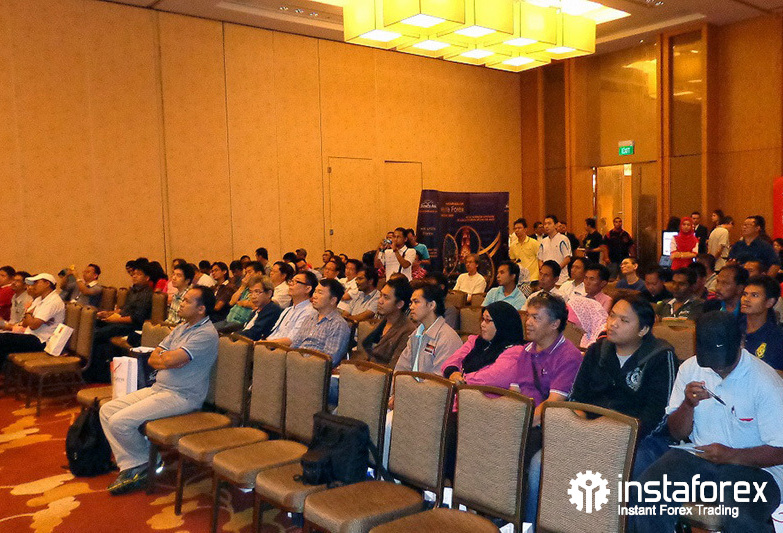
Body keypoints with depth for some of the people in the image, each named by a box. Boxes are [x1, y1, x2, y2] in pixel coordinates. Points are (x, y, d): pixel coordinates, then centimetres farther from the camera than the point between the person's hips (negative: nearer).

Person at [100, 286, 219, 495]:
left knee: (120, 421, -18)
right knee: (107, 411, 2)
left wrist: (161, 356, -1)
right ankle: (130, 465, 1)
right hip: (158, 388, 10)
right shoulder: (181, 328, 15)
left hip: (180, 396, -10)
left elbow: (169, 360, -24)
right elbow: (153, 359, 11)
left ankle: (146, 462, 7)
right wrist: (167, 358, -10)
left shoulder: (206, 334, -16)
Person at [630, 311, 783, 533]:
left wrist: (730, 455, -21)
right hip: (697, 455, 4)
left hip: (751, 465, -3)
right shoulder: (690, 368, 2)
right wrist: (688, 404, -13)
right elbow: (677, 434, 8)